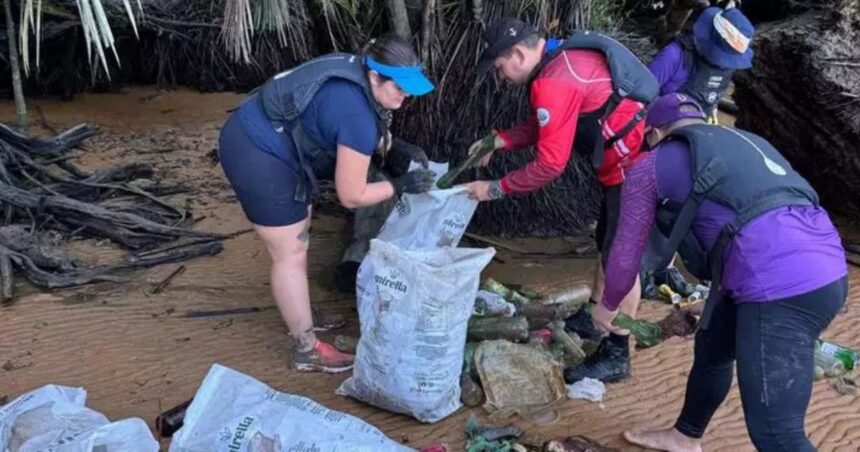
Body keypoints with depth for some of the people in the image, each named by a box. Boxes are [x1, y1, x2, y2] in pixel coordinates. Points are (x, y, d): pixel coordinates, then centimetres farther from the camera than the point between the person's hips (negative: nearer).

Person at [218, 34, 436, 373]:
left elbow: (374, 136, 18)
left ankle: (300, 319, 38)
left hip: (260, 136, 10)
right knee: (291, 254, -1)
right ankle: (307, 351, 13)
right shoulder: (356, 114, -27)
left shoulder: (358, 74, 0)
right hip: (257, 156, -10)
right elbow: (351, 196, -20)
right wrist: (401, 186, -12)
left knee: (298, 238, 21)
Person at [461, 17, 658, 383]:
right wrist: (497, 142, 8)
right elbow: (546, 126, 18)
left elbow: (550, 164, -23)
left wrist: (495, 188, -13)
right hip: (635, 161, 10)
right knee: (607, 248, 23)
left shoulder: (554, 82, -23)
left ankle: (616, 356, 11)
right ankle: (593, 320, 40)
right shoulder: (563, 57, 8)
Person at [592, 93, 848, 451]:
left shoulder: (649, 166, 11)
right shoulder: (745, 141, 29)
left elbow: (626, 253, 18)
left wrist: (607, 306, 37)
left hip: (782, 285, -9)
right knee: (711, 349, 29)